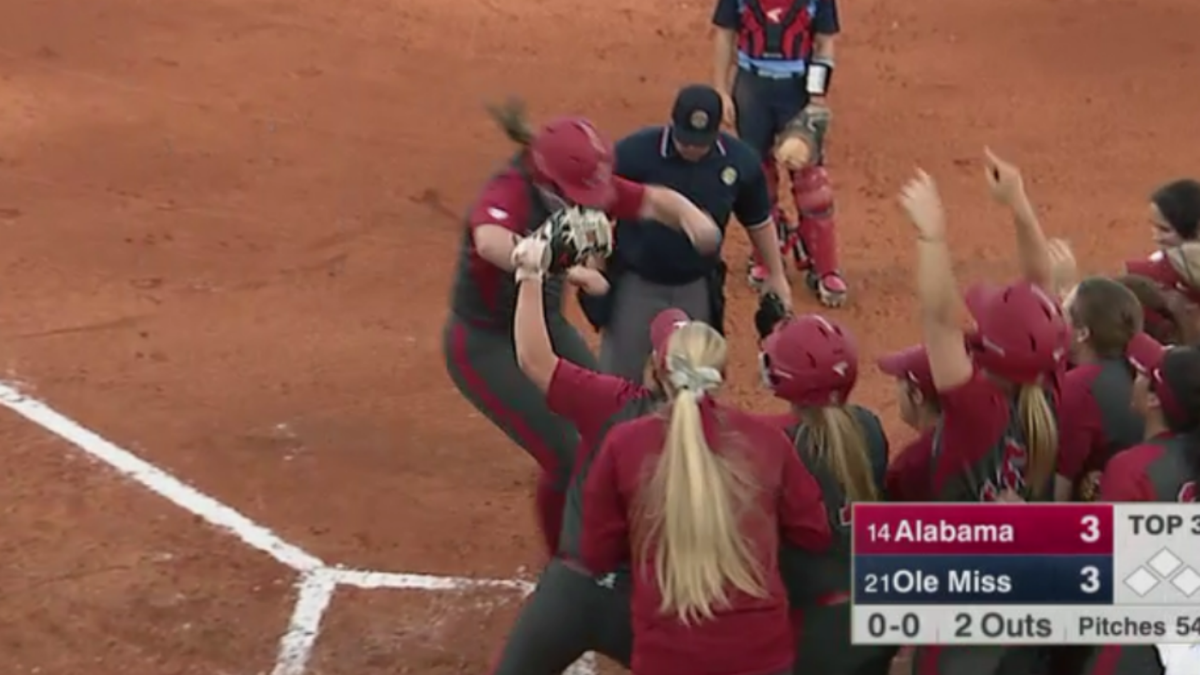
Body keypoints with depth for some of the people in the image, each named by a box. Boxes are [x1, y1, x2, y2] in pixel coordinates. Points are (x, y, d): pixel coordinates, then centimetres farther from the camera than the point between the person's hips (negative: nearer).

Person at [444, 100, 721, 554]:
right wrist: (567, 270, -58)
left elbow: (654, 200, -6)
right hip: (484, 346, -7)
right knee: (567, 458, -9)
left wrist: (688, 214, -28)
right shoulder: (509, 193, -30)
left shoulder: (581, 187, -10)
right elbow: (491, 243, -52)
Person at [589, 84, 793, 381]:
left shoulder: (740, 160, -12)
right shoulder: (634, 152, -22)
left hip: (697, 288, 3)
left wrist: (776, 275, 10)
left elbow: (758, 221, 4)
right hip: (635, 283, -2)